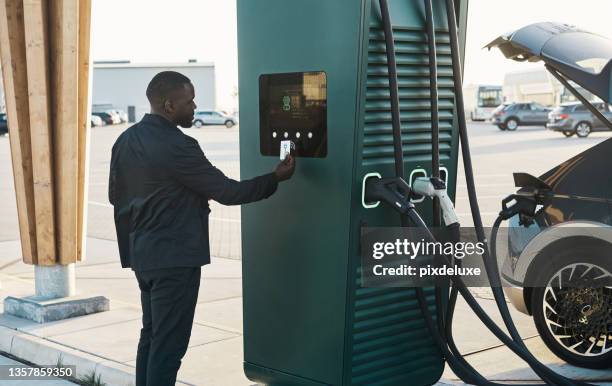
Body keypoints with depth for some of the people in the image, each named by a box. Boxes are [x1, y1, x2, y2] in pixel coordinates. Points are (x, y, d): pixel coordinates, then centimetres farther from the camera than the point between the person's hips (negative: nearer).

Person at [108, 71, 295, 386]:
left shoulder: (125, 140, 5)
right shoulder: (177, 146, -20)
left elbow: (115, 195, 14)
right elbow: (226, 192, -15)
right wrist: (275, 178, -4)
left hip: (142, 254, 9)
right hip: (175, 258, -9)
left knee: (152, 335, 19)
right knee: (169, 344, -1)